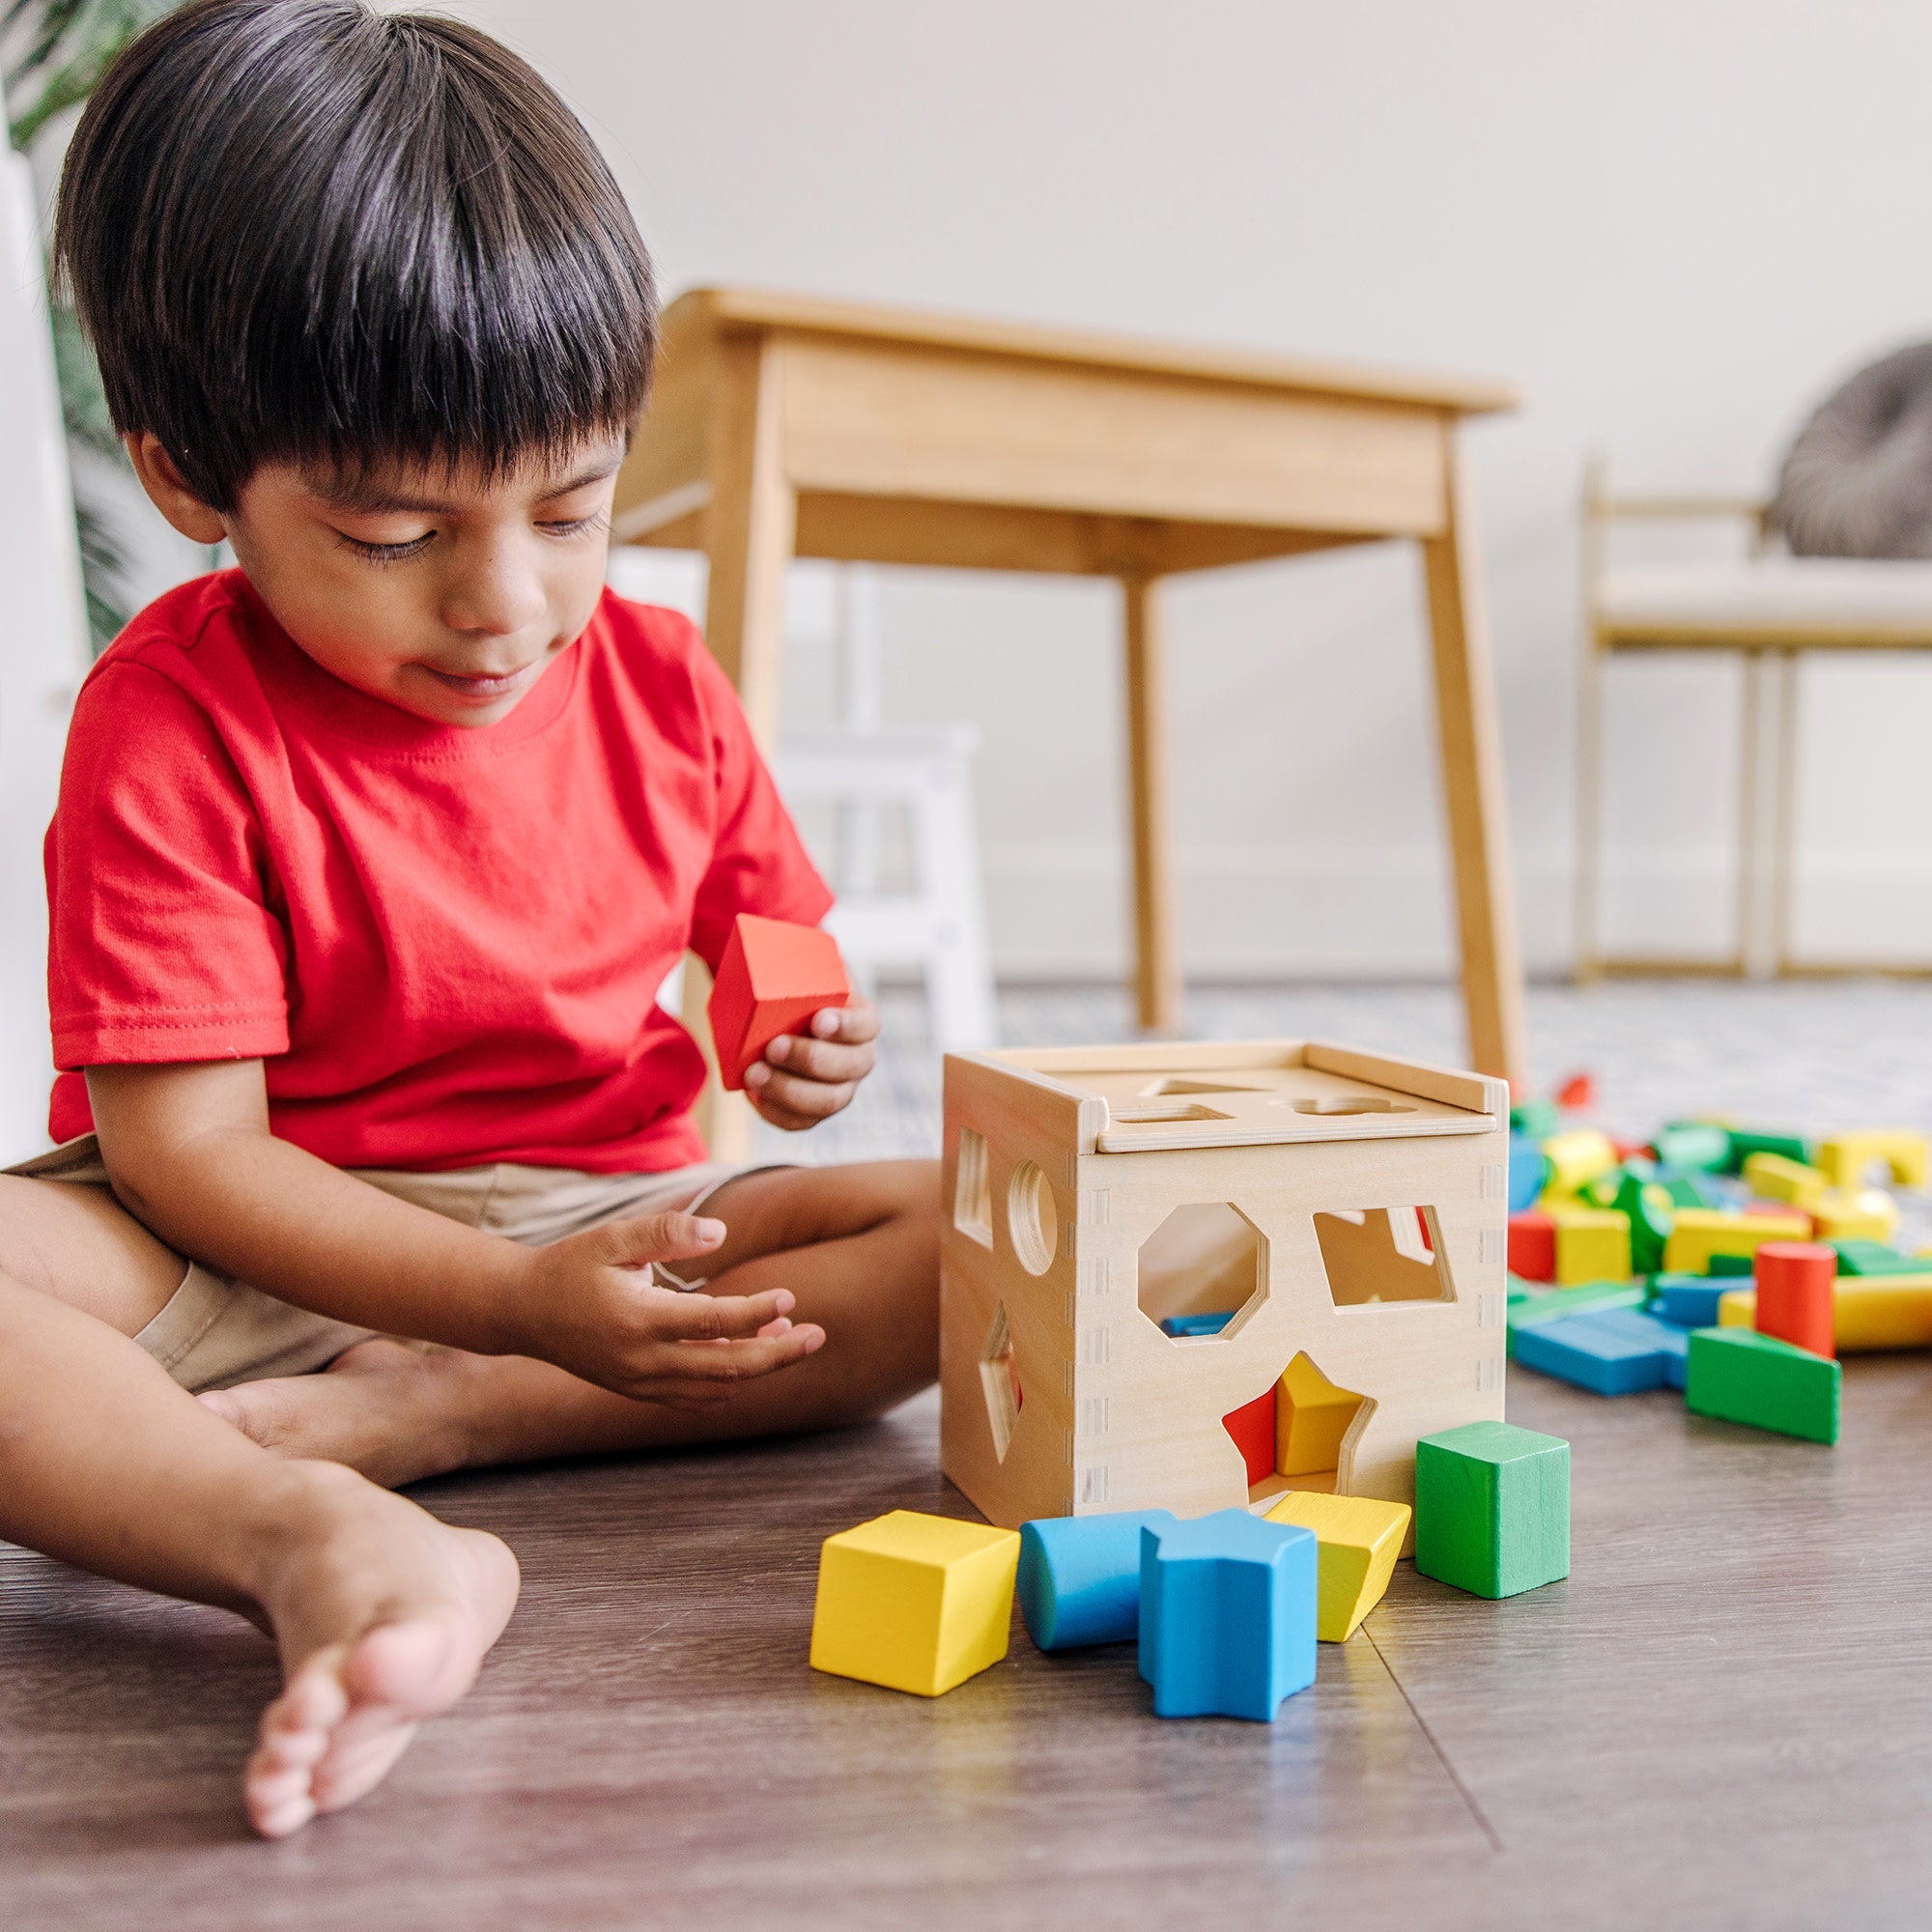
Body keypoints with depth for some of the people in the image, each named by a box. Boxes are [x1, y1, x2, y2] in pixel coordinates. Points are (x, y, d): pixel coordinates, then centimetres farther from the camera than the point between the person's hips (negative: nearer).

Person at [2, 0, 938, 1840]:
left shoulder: (663, 686, -1)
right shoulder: (171, 722, -13)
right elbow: (186, 1150, -17)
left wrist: (805, 1039, -12)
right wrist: (529, 1302, -28)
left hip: (608, 1224, 4)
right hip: (256, 1259, -3)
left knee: (976, 1232, -20)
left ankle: (404, 1418, -28)